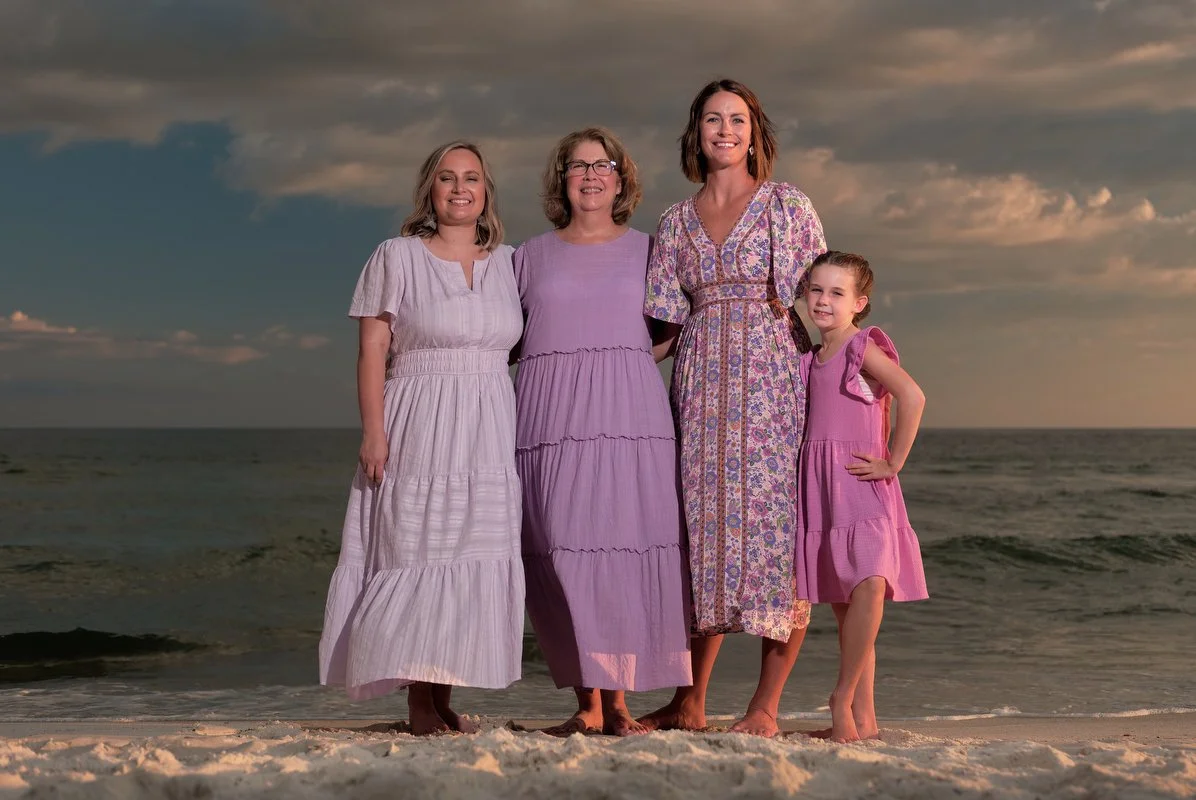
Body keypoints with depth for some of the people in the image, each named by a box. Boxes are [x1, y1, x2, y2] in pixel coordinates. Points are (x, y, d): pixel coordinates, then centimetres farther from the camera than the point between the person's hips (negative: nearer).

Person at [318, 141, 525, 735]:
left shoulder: (505, 263, 13)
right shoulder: (397, 257, 2)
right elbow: (372, 351, -2)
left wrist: (518, 434, 7)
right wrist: (373, 430, -12)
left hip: (487, 434, 4)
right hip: (418, 431, -4)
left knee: (474, 557, 2)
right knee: (417, 552, -6)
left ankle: (445, 698, 10)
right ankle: (419, 702, 0)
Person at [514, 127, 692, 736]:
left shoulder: (646, 251, 15)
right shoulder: (531, 256, 15)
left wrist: (622, 362, 3)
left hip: (629, 412, 0)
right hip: (551, 415, 0)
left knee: (627, 543, -9)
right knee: (561, 547, -7)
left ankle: (618, 700, -3)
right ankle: (587, 702, -1)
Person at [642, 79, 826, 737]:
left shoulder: (787, 204, 6)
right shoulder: (677, 222, 16)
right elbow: (666, 320, 16)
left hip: (773, 377, -3)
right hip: (702, 382, 3)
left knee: (774, 517, -7)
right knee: (704, 521, 1)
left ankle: (766, 706, -2)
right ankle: (690, 701, 8)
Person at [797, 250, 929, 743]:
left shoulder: (864, 349, -5)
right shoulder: (810, 360, 16)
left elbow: (912, 396, -19)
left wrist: (893, 463, -15)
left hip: (863, 490, -7)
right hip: (819, 493, 7)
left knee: (868, 586, -23)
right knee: (843, 604, 6)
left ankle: (843, 697, -9)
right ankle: (863, 716, 10)